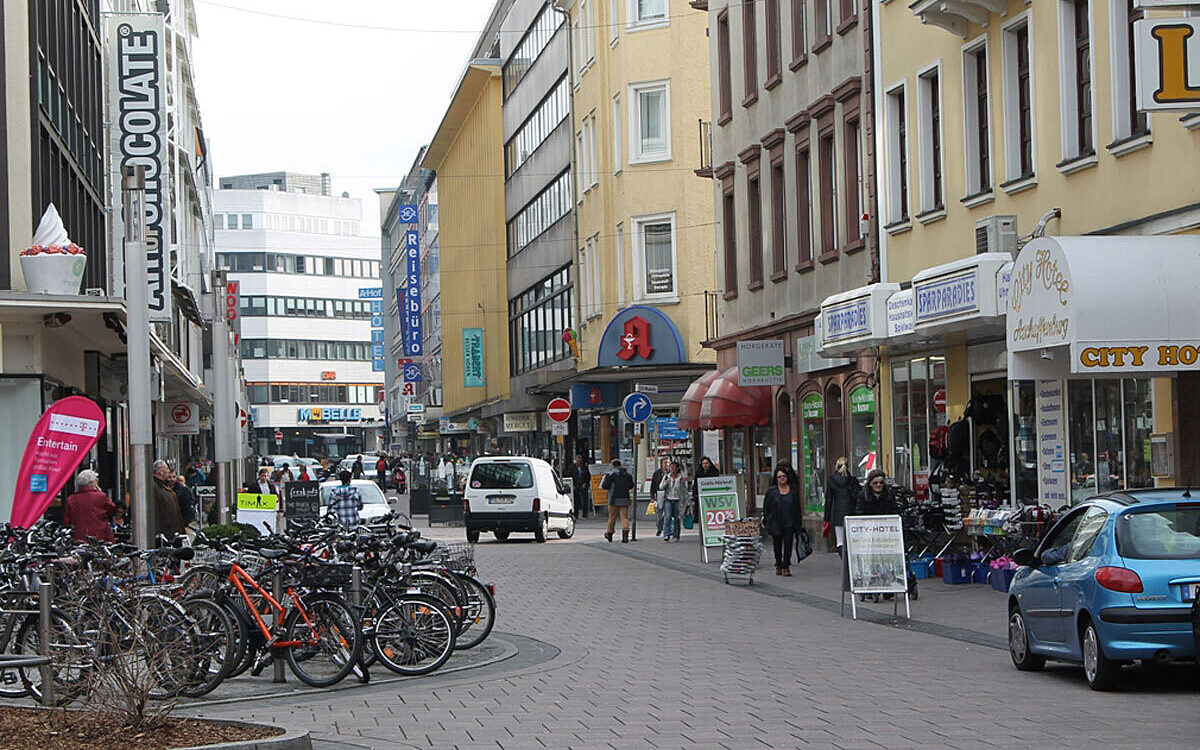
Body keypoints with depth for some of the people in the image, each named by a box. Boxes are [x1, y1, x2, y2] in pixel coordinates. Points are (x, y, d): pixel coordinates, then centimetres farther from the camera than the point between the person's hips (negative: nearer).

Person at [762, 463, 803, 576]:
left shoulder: (794, 491, 5)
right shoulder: (771, 492, 1)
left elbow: (797, 507, 10)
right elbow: (766, 508, 4)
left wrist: (798, 522, 6)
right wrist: (766, 523, -3)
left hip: (789, 524, 0)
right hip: (776, 523, 0)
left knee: (788, 544, -3)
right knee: (777, 545, 8)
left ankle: (786, 566, 4)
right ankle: (778, 565, 23)